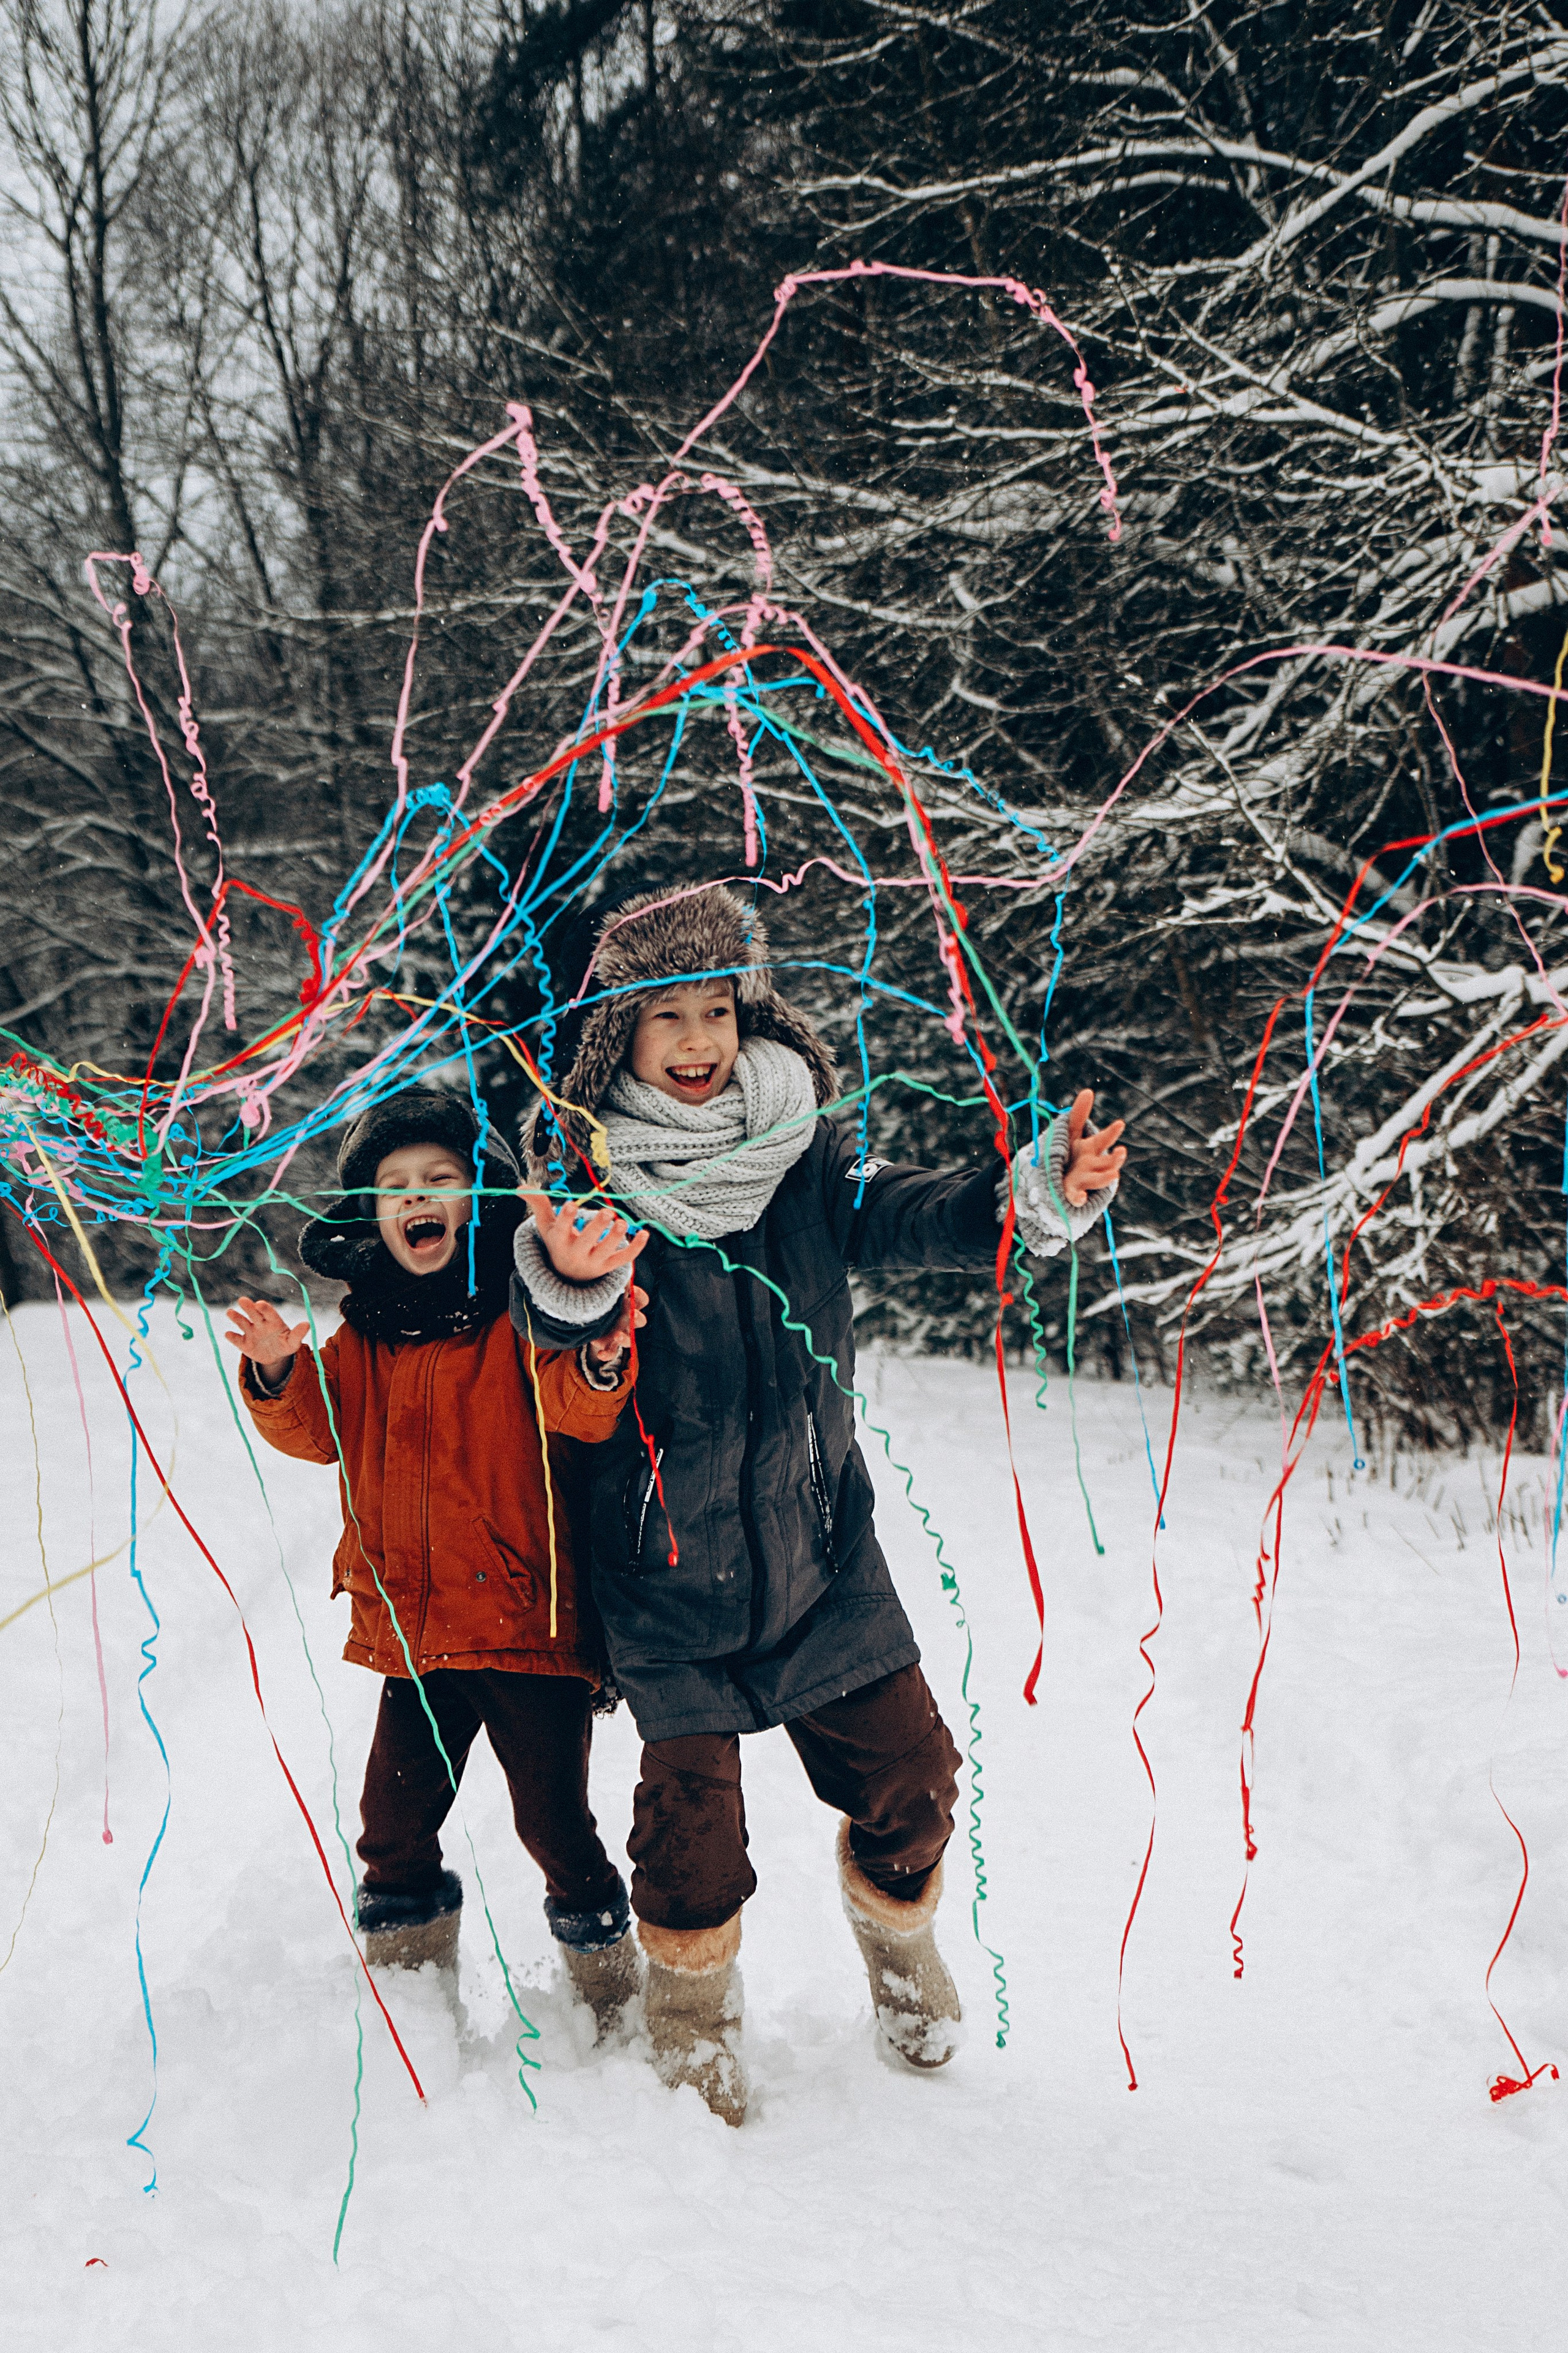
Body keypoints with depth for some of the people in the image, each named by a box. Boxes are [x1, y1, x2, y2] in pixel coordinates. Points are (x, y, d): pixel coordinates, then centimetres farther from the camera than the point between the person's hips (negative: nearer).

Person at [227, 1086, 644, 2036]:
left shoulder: (520, 1313, -6)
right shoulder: (363, 1334, 9)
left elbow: (574, 1409, -19)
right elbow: (319, 1429, 6)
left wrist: (600, 1363, -42)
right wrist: (279, 1374, -15)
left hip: (528, 1623, -5)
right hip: (413, 1631, 5)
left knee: (554, 1818, 1)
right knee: (396, 1816, 9)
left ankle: (609, 1988, 21)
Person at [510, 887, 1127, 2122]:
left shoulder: (804, 1152, -1)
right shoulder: (587, 1170, -11)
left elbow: (917, 1218, -14)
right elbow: (554, 1316, -29)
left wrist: (1047, 1193, -34)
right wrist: (569, 1276, -55)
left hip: (822, 1543, 3)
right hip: (669, 1563, -3)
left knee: (907, 1769, 9)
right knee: (690, 1801, 4)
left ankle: (900, 1941, 41)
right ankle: (696, 2018, 32)